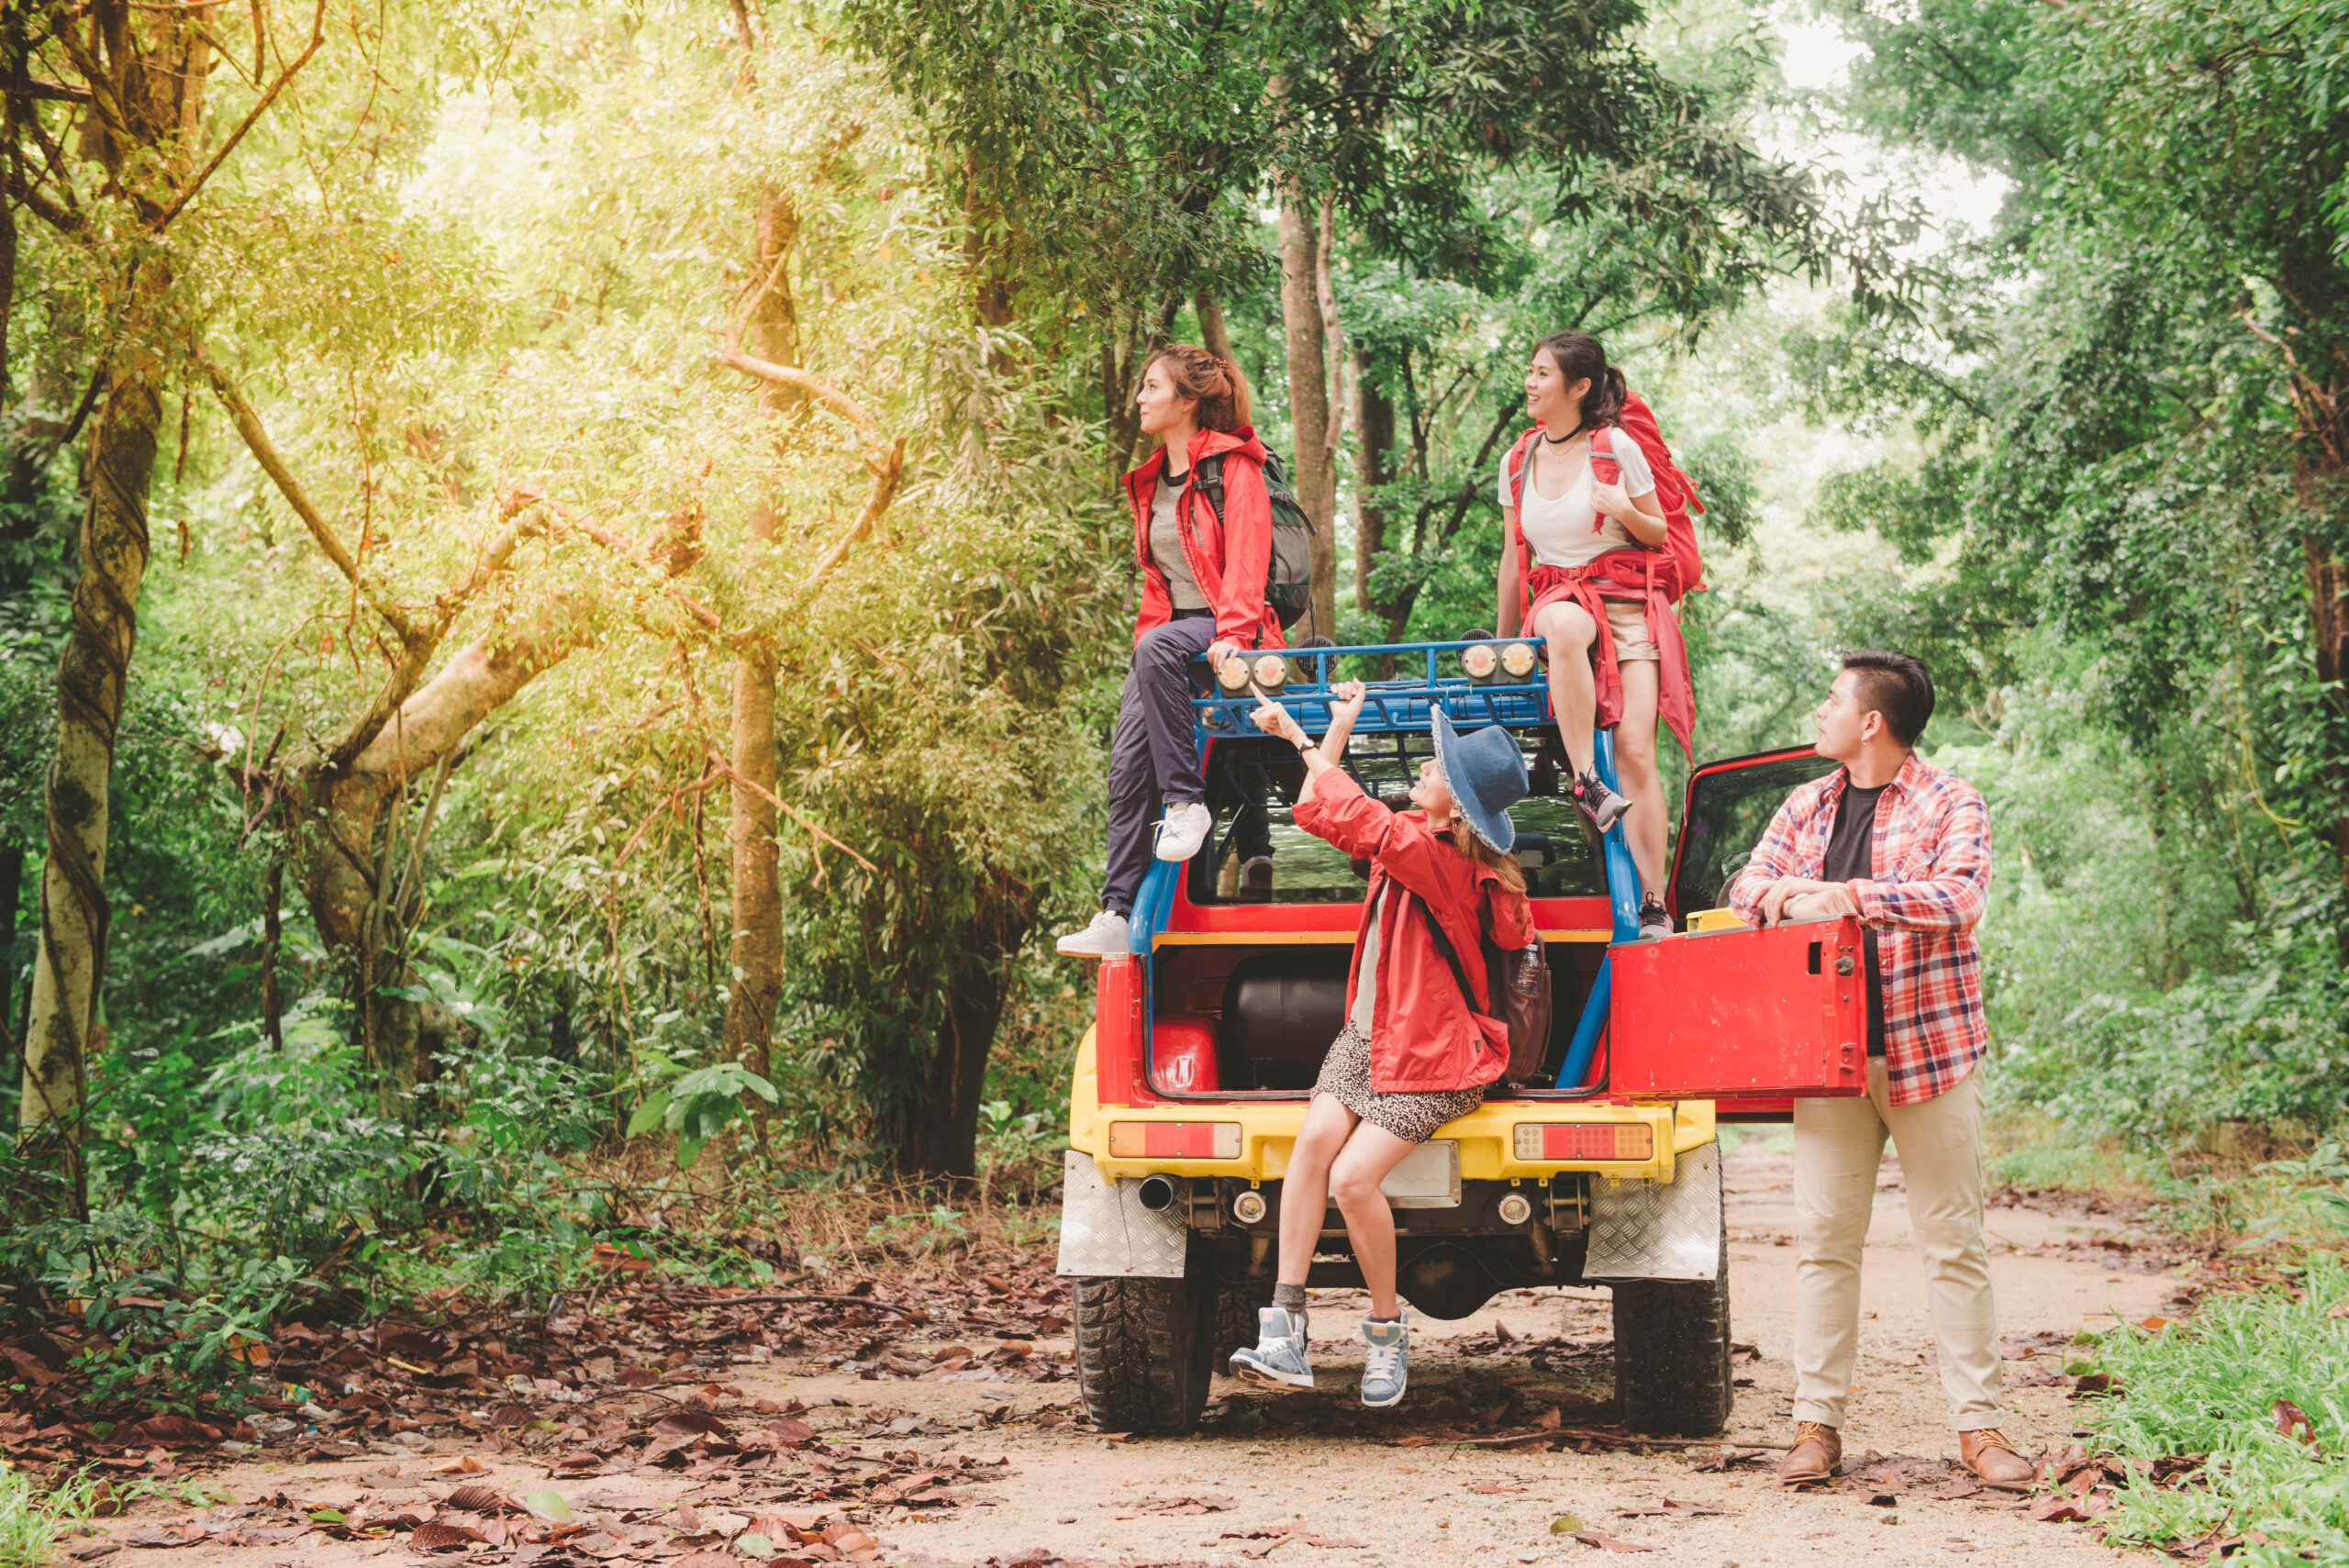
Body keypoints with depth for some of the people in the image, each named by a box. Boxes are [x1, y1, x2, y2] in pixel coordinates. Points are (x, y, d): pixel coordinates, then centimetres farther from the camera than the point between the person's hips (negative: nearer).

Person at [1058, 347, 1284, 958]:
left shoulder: (1233, 467, -5)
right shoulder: (1150, 482, 19)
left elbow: (1247, 559, -15)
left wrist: (1230, 632, -28)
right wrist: (1148, 635, 12)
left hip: (1224, 631, -7)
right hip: (1169, 628, 7)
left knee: (1159, 649, -39)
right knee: (1128, 764, -10)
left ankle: (1187, 800, -32)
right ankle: (1118, 915, -13)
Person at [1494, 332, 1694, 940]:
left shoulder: (1617, 448, 1)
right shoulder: (1517, 462, 11)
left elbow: (1660, 536, 7)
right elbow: (1513, 559, 19)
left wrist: (1624, 510, -15)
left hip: (1628, 603, -2)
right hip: (1556, 597, 2)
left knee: (1636, 748, -16)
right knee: (1565, 627, -40)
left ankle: (1654, 904, -15)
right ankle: (1585, 782, -38)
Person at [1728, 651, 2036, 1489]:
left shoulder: (1949, 803, -2)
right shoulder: (1805, 808, 15)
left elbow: (1958, 896, -17)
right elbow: (1746, 891, 12)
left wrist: (1842, 895, -23)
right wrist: (1781, 896, -13)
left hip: (1931, 1049, -4)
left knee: (1954, 1241, 0)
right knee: (1823, 1237, 2)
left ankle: (1978, 1425, 6)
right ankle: (1817, 1422, 7)